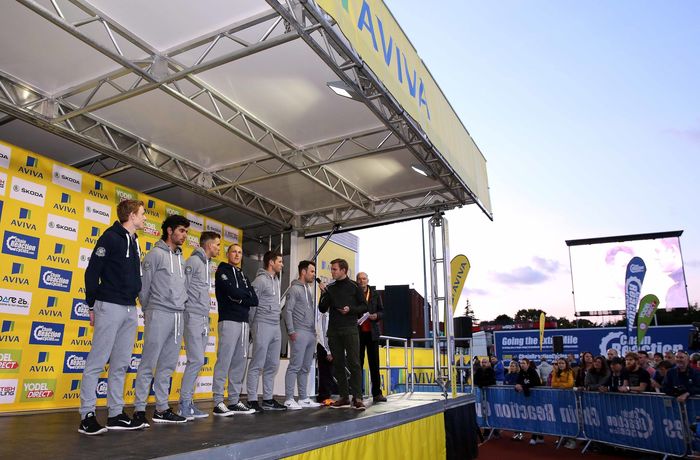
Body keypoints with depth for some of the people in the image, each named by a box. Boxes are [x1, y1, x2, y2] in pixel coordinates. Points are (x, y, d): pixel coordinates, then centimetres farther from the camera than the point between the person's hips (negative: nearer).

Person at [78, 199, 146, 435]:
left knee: (121, 364, 9)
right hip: (110, 307, -8)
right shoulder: (111, 237, -6)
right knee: (97, 361, -4)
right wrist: (93, 306, -8)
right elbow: (92, 272, -9)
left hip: (130, 310, 8)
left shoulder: (134, 242, 18)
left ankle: (116, 414, 15)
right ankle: (87, 415, 2)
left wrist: (135, 302, 16)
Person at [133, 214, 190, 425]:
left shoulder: (181, 258, 17)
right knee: (149, 364, -3)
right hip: (159, 314, -7)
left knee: (168, 365, 10)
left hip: (178, 316, 7)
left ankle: (162, 408, 16)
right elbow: (144, 287, -3)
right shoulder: (155, 254, -3)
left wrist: (181, 305, 10)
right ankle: (139, 408, 4)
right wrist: (148, 312, 2)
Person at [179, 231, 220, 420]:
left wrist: (207, 317, 15)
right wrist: (186, 311, -14)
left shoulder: (207, 264, 20)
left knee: (196, 362, 9)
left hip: (204, 319, 9)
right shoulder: (194, 261, -7)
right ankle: (184, 404, -3)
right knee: (196, 361, -11)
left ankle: (188, 401, 15)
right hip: (194, 317, -9)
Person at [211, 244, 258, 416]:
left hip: (243, 322, 7)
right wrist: (245, 295, 3)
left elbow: (254, 300, 11)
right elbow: (232, 292, -14)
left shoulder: (243, 276, 23)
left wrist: (240, 298, -4)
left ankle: (234, 401, 12)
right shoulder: (223, 270, 3)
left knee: (239, 363, 7)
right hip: (228, 321, -7)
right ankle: (218, 402, -5)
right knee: (224, 361, -9)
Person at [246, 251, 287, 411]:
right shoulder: (260, 280, -9)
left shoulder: (276, 280, 17)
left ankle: (268, 399, 19)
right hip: (263, 325, -8)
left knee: (273, 365, 11)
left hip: (276, 326, 8)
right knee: (257, 365, -4)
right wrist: (252, 326, -8)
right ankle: (252, 400, 3)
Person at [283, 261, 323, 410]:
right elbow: (288, 311, -10)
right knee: (295, 366, -7)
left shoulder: (308, 290, 20)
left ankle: (304, 398, 16)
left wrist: (314, 332, 16)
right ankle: (289, 399, -3)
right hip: (300, 333, -8)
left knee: (305, 368, 10)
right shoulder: (294, 289, -4)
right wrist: (291, 331, -15)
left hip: (311, 334, 8)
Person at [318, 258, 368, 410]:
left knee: (354, 363, -7)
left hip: (350, 329, -4)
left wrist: (351, 309, -13)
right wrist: (324, 293, -4)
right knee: (338, 364, 6)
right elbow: (322, 309, 10)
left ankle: (357, 398, -4)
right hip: (333, 331, 4)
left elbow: (364, 306, 3)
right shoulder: (330, 288, 12)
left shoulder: (354, 286, 3)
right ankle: (344, 397, 13)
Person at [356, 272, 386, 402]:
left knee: (374, 363, 4)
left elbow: (382, 311, 11)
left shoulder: (375, 294, 9)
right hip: (357, 333, -2)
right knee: (358, 363, 3)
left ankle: (377, 393, 8)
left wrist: (376, 316, -9)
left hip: (372, 333, 2)